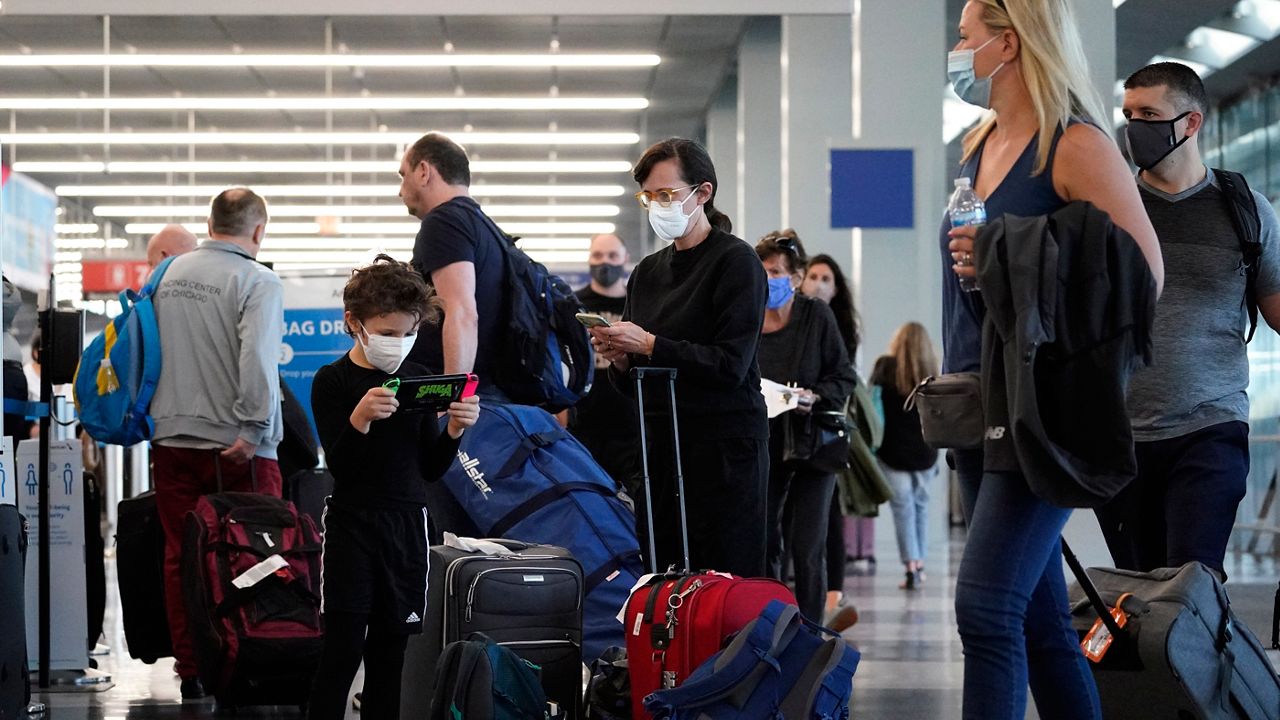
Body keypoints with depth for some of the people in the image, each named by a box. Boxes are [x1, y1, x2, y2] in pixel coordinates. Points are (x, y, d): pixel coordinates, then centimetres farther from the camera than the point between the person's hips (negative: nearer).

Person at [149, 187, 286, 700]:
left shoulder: (168, 276, 10)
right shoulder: (258, 282, -10)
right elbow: (258, 360, -21)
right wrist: (254, 431, -16)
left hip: (171, 440, 6)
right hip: (234, 446, -5)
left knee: (181, 556, 9)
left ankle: (190, 672, 14)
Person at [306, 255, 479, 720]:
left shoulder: (419, 380, 7)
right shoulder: (333, 382, -5)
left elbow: (430, 470, 9)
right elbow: (339, 467, -13)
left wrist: (454, 430, -8)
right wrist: (360, 417, -28)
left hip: (407, 524, 4)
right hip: (351, 524, -4)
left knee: (389, 648, 7)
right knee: (343, 650, -8)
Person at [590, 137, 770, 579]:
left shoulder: (735, 261, -4)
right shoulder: (648, 271, 16)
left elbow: (731, 365, -14)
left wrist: (649, 345, -17)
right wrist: (619, 358, -3)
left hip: (724, 446, -6)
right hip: (660, 443, 7)